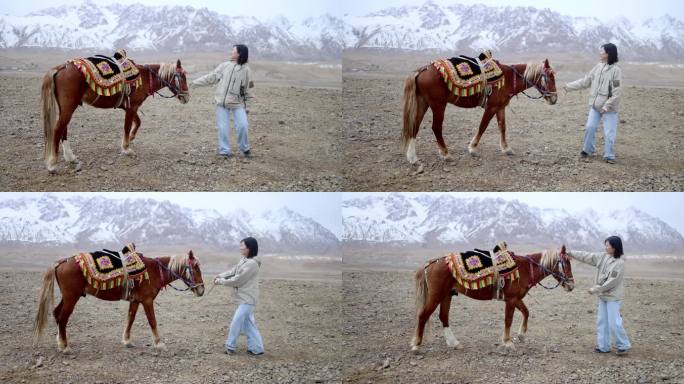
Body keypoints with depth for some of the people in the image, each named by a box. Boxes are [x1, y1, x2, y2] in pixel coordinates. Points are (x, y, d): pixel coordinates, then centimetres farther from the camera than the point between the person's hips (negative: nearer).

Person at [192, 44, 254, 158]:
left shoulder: (246, 70, 0)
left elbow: (247, 89, 4)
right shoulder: (224, 66, 6)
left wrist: (247, 106, 3)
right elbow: (212, 77, 9)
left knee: (243, 125, -10)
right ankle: (224, 151, 12)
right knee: (223, 127, 0)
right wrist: (196, 82, 6)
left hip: (237, 103, -2)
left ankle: (245, 149, 11)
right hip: (222, 102, 2)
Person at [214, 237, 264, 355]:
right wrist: (219, 276, -2)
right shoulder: (243, 260, 9)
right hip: (244, 298, 10)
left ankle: (230, 346, 11)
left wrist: (221, 281, -11)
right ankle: (256, 348, 17)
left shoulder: (251, 264, -22)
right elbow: (233, 271, 12)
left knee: (236, 322, -2)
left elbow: (237, 280, -20)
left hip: (247, 299, -10)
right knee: (248, 323, 13)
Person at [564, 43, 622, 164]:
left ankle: (609, 155, 8)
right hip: (595, 104, 6)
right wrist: (570, 86, 11)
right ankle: (587, 150, 25)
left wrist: (607, 106, -21)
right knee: (590, 127, 7)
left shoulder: (616, 70, -14)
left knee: (609, 132, -2)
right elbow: (586, 81, 13)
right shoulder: (599, 66, 5)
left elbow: (617, 92, -17)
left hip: (609, 107, -6)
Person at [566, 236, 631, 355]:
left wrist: (595, 289, -17)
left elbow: (611, 282, -21)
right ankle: (603, 346, 18)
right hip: (603, 296, 8)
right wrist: (571, 253, 9)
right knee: (601, 321, 11)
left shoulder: (619, 263, -18)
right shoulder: (604, 257, 5)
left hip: (613, 297, -8)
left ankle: (623, 345, 8)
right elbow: (587, 257, 11)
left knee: (614, 323, -6)